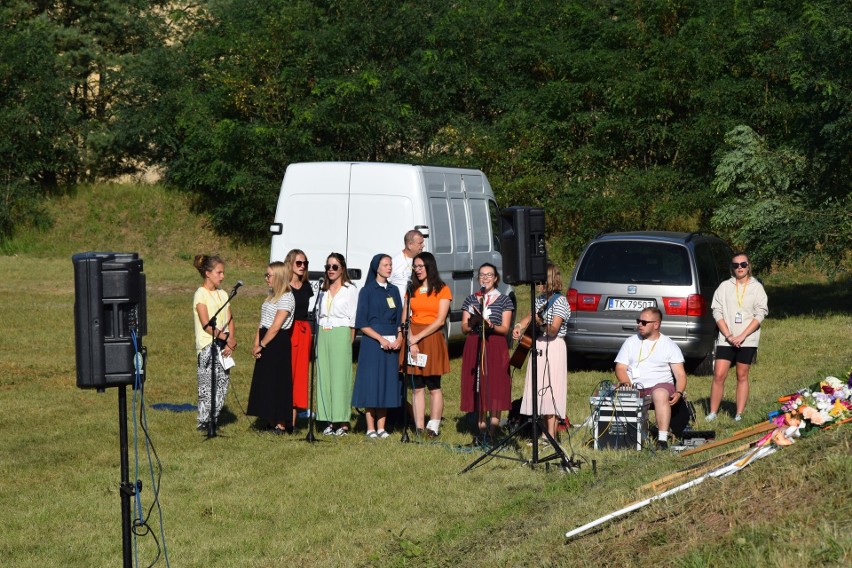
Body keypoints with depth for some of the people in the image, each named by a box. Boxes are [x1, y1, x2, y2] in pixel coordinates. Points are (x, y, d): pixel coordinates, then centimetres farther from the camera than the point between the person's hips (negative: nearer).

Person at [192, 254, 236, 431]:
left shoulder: (223, 294, 15)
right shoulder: (201, 294, -6)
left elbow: (230, 320, 9)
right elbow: (206, 324, -13)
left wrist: (231, 341, -6)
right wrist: (227, 338, -15)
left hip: (223, 345, 7)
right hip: (207, 345, -7)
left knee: (223, 380, 4)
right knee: (207, 382, -8)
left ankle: (212, 418, 11)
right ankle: (203, 421, -4)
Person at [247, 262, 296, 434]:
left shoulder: (286, 298, -13)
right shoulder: (272, 296, 15)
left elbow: (275, 327, -17)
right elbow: (262, 323, 12)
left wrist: (261, 345, -13)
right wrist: (256, 344, 1)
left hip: (278, 345, -9)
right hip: (266, 347, 9)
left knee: (278, 384, -6)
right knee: (265, 384, 9)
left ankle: (281, 424, -3)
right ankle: (273, 422, 15)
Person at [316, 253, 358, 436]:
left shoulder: (350, 290, -1)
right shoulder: (323, 290, 16)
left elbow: (353, 320, -4)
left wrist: (349, 341, -10)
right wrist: (318, 341, 9)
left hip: (341, 335, -6)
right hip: (323, 336, 6)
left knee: (341, 377, -6)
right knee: (324, 377, 3)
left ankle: (343, 423, -4)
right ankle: (330, 421, 7)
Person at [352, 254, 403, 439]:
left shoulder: (393, 290, 14)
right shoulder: (367, 291, -1)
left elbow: (400, 319, 15)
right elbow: (361, 323, -6)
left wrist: (399, 338, -3)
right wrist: (381, 339, -14)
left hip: (392, 343, 5)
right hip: (372, 342, -5)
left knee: (387, 384, 3)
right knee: (371, 384, -5)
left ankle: (381, 427, 8)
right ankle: (370, 428, -2)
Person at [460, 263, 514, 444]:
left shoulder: (504, 300, 6)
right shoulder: (471, 299, 13)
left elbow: (505, 329, 0)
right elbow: (464, 327, 9)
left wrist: (491, 325, -19)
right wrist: (473, 322, -11)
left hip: (495, 346, -3)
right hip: (474, 346, 3)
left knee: (495, 388, -8)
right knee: (477, 387, 2)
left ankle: (492, 431, -8)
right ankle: (481, 430, 9)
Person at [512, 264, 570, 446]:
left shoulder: (560, 301, -12)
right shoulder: (540, 299, 12)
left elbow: (553, 330, -19)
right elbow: (530, 317, 26)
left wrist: (541, 322, -36)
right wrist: (519, 327, 7)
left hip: (553, 348, -8)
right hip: (538, 348, 8)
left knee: (552, 390, -9)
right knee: (541, 390, 9)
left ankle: (551, 436, -10)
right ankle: (545, 433, 14)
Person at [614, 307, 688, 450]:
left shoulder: (669, 345, 9)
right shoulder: (631, 342, 16)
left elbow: (680, 374, 4)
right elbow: (620, 367, 10)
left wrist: (679, 392, -16)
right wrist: (625, 382, -13)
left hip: (660, 385, -2)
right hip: (634, 387, 2)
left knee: (661, 395, -39)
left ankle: (662, 439, -43)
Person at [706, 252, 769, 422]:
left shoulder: (756, 287, 4)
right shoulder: (724, 287, 7)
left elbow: (760, 314, -3)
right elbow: (717, 312, 2)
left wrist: (742, 336, -12)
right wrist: (728, 335, -10)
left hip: (747, 340, -1)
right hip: (726, 339, 1)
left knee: (742, 376, 4)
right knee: (719, 375, -6)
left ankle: (739, 414, 7)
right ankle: (712, 413, -1)